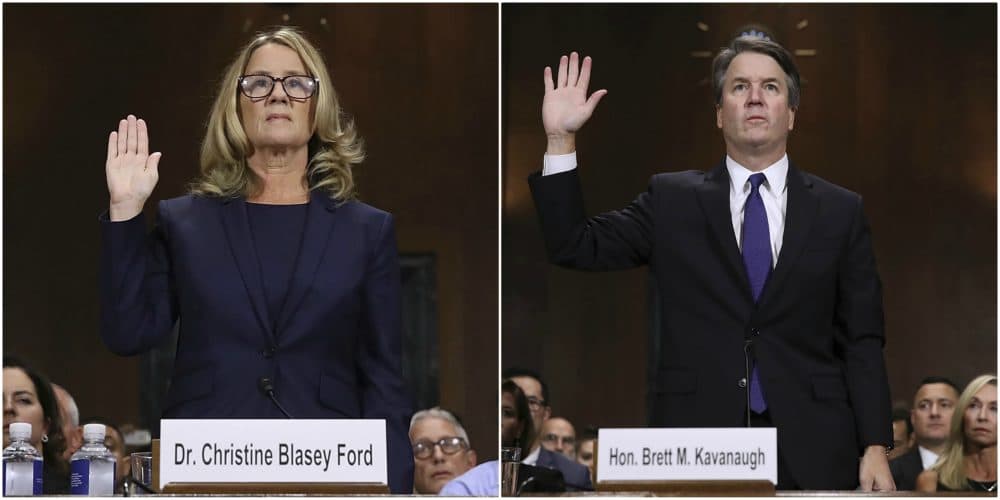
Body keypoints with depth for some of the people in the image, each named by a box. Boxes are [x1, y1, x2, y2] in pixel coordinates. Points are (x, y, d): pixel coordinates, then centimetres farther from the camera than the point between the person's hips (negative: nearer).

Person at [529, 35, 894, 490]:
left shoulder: (840, 211, 7)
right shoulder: (672, 201, 9)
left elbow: (862, 341, 5)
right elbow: (574, 246, 3)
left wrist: (875, 448, -3)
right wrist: (560, 138, -5)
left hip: (811, 452, 0)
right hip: (697, 451, 0)